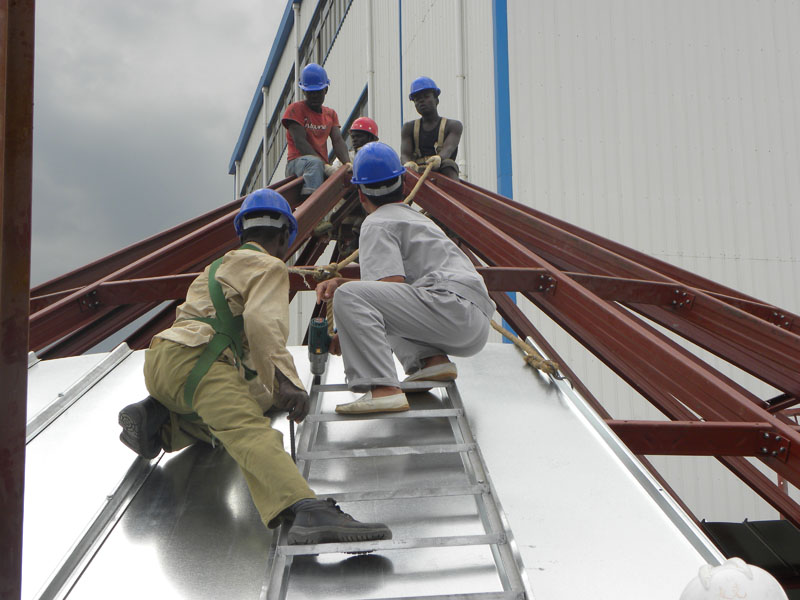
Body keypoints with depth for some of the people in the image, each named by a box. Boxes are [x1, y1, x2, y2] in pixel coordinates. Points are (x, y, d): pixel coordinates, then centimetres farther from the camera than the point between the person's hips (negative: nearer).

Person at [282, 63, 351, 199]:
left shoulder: (331, 114, 21)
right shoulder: (295, 109, 2)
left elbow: (338, 141, 5)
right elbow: (300, 142, -11)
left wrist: (348, 163, -18)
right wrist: (324, 165, -24)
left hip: (322, 165, 6)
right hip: (297, 162, -6)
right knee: (314, 162, -39)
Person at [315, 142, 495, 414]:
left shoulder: (378, 224, 1)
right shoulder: (415, 217, 29)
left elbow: (392, 286, -12)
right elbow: (398, 283, 31)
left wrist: (349, 332, -4)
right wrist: (340, 282, 19)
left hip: (454, 308, -9)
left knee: (348, 297, -16)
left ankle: (384, 389, -31)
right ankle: (431, 359, 5)